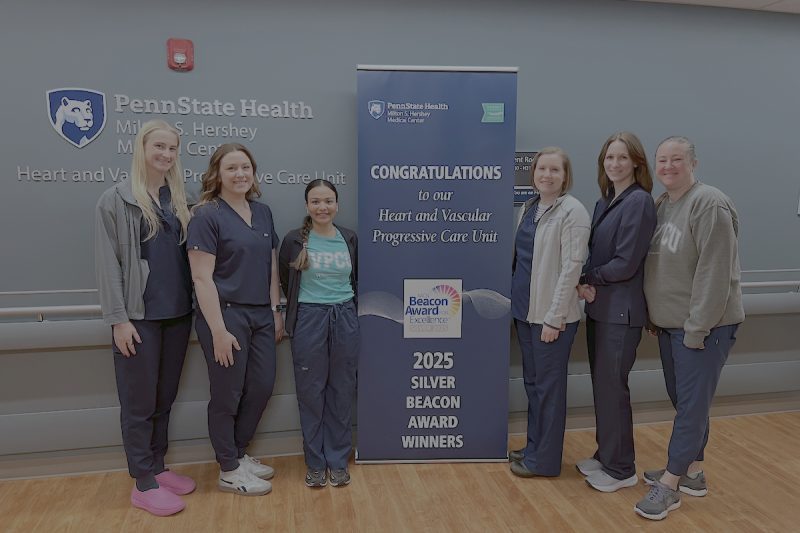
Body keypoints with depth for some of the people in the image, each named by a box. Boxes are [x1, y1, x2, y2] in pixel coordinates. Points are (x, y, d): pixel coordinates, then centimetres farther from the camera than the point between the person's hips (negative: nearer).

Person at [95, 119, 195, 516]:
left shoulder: (180, 200, 10)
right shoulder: (116, 200, -4)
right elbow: (108, 264, -7)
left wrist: (194, 304, 4)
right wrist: (118, 319, -12)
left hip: (178, 314, 5)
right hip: (140, 317, -5)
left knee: (165, 397, 14)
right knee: (140, 402, 4)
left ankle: (158, 467, 29)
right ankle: (143, 483, 17)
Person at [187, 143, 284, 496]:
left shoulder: (263, 213, 10)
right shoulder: (207, 216, -10)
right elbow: (202, 277, -15)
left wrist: (276, 311, 12)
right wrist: (218, 329, -18)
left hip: (261, 316, 7)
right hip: (226, 315, -7)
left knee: (261, 387, 12)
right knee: (227, 394, 6)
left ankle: (240, 454, 34)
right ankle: (229, 471, 24)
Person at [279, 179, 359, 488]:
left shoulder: (349, 239, 4)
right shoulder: (294, 240, -3)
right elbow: (286, 283, 7)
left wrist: (344, 305, 10)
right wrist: (303, 305, 7)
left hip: (345, 318, 2)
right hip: (309, 320, -2)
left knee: (341, 392, 8)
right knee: (311, 392, 6)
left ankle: (338, 460, 22)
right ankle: (315, 462, 21)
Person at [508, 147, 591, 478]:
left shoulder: (573, 212, -12)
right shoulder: (530, 207, 10)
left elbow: (571, 266, -16)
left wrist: (554, 318, -18)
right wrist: (517, 300, 13)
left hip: (552, 316, -7)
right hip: (525, 310, 7)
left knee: (548, 386, 4)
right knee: (532, 382, 17)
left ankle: (544, 459, 19)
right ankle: (534, 447, 33)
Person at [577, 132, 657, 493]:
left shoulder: (639, 202, -13)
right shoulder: (604, 202, 12)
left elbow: (625, 263, -18)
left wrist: (588, 279, -5)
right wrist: (587, 284, -7)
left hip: (622, 310, -8)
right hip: (599, 307, 8)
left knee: (611, 386, 0)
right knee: (601, 383, 15)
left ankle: (620, 469, 16)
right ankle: (605, 455, 30)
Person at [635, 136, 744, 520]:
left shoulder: (709, 204, -17)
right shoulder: (660, 205, 9)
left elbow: (714, 274, -21)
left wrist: (696, 328, -20)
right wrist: (654, 316, 11)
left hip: (704, 326, -8)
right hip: (669, 324, 9)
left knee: (692, 404, 0)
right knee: (683, 401, 17)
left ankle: (671, 484, 10)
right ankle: (692, 472, 32)